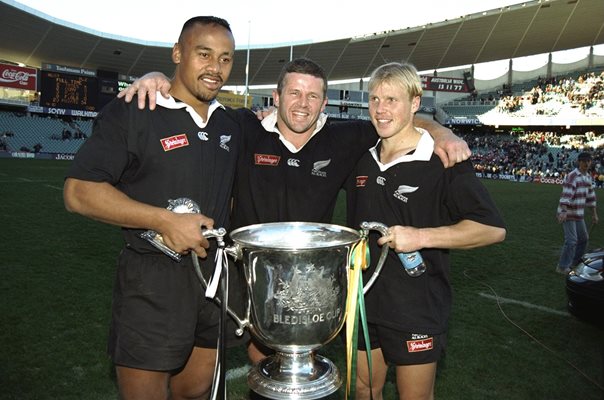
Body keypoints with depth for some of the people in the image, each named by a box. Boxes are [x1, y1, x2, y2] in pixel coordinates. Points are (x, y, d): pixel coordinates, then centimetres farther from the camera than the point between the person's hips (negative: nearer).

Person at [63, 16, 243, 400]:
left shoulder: (231, 124, 11)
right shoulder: (131, 113, -8)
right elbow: (79, 191, -14)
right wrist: (165, 220, -22)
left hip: (215, 272, 6)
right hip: (153, 279, -5)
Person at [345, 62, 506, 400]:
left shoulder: (443, 162, -13)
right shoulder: (363, 160, 6)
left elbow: (493, 228, -16)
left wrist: (422, 237, -26)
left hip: (418, 309, -5)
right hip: (364, 302, 6)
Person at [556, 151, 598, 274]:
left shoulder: (588, 177, 11)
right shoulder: (572, 177, -17)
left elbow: (590, 196, 19)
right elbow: (566, 195, -29)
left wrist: (594, 214, 21)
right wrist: (563, 212, -40)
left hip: (579, 215, 9)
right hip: (567, 214, -9)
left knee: (583, 238, 17)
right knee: (571, 241, -11)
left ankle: (574, 263, 34)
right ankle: (562, 267, 0)